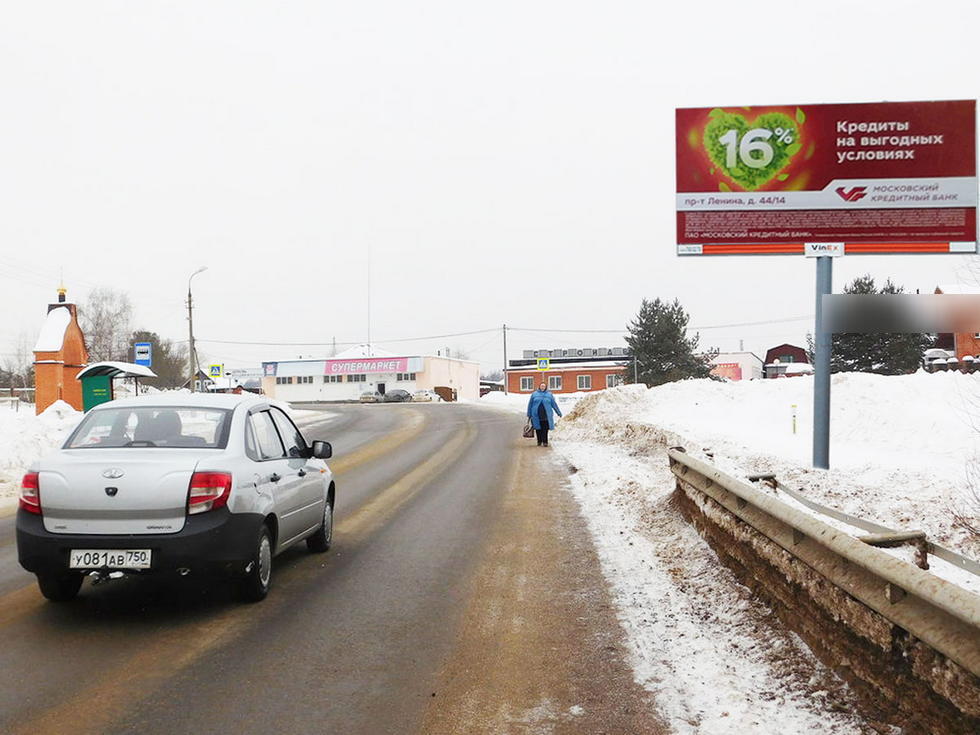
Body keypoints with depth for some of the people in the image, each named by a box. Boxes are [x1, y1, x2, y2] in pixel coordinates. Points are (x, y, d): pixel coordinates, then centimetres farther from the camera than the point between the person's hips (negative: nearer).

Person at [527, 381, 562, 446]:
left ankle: (545, 442, -3)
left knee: (545, 429, -7)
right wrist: (529, 414, 10)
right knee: (538, 429, 4)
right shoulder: (534, 394, 10)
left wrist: (559, 412, 16)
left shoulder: (549, 394, 11)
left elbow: (554, 404, 15)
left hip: (546, 416, -1)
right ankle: (539, 441, 16)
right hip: (537, 415, 1)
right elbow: (530, 404, 12)